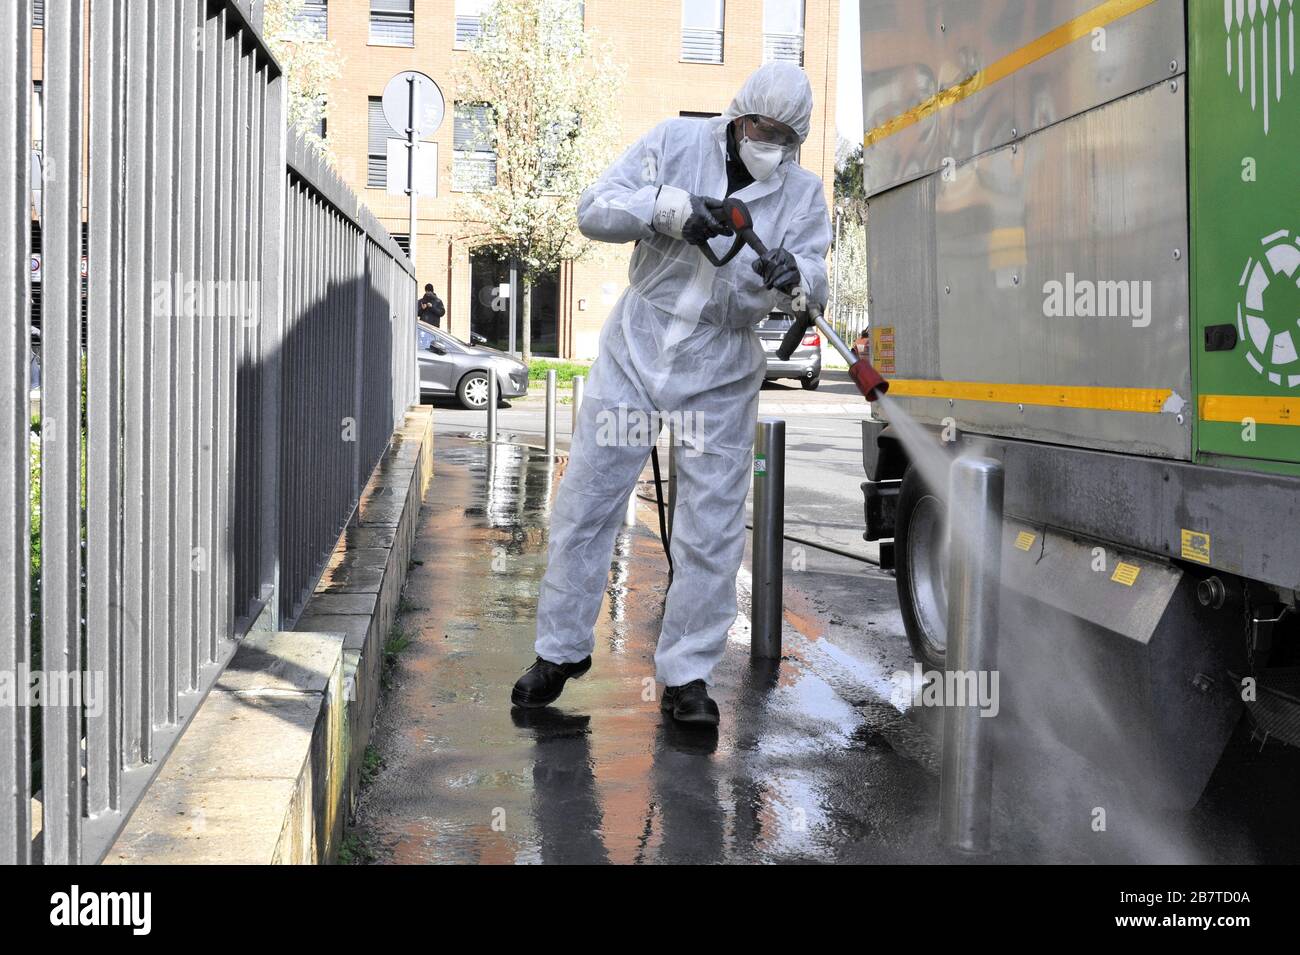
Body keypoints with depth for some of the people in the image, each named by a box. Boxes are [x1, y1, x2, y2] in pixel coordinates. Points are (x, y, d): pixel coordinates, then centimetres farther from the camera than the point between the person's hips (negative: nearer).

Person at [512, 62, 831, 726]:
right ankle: (562, 649, 20)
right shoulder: (675, 143, -2)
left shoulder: (803, 192, 1)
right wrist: (670, 208, -25)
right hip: (637, 346, 0)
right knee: (586, 500, 4)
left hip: (721, 372, 0)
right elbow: (594, 210, -8)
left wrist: (791, 275, -34)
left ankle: (687, 674, 15)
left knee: (712, 529, 1)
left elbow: (814, 283, -10)